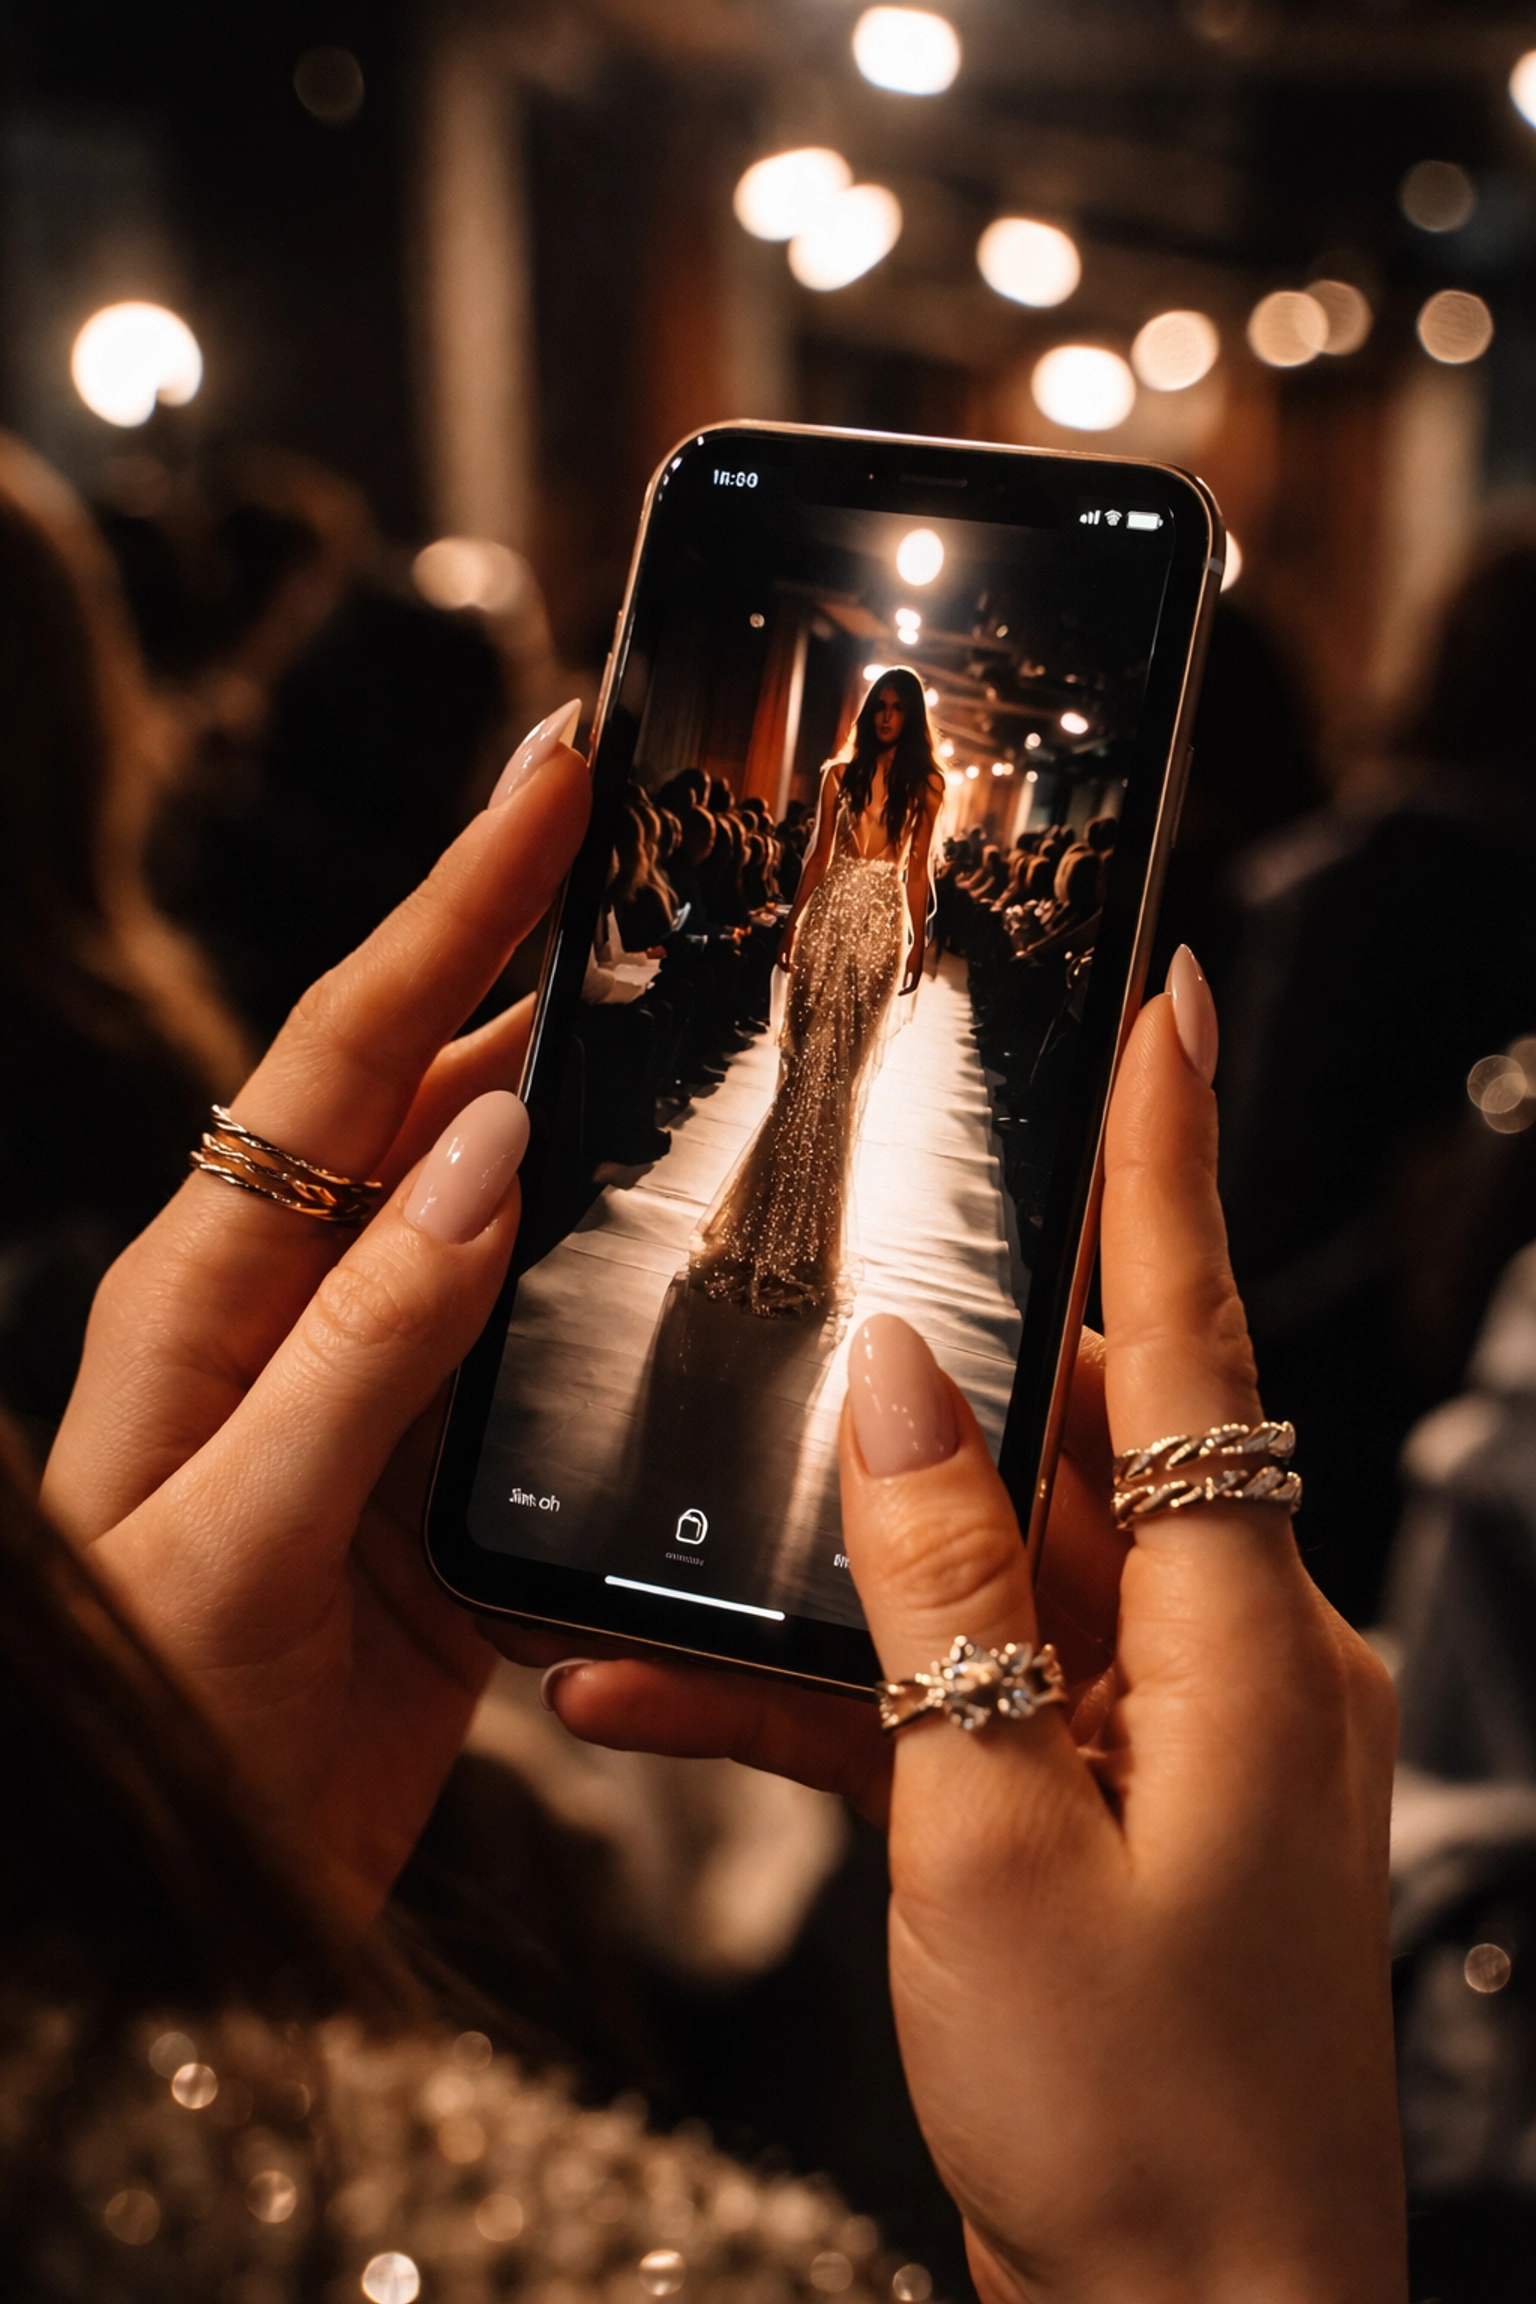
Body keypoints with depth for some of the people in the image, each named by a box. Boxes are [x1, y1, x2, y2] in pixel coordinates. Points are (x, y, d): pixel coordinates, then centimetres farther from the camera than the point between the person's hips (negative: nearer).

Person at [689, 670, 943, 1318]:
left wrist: (918, 942, -1)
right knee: (806, 1060, -1)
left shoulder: (924, 785, 4)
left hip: (882, 922, -1)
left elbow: (917, 868, 3)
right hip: (830, 913, 1)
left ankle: (800, 1231, 8)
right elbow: (820, 855, 9)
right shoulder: (840, 773, 9)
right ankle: (774, 1219, 7)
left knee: (842, 1065, -1)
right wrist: (793, 922, 5)